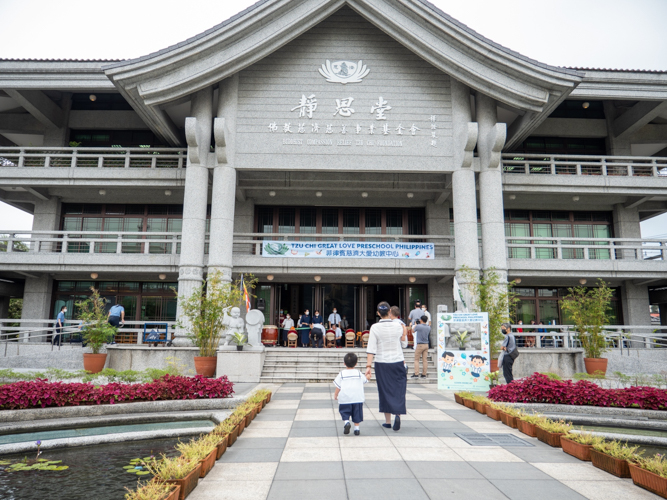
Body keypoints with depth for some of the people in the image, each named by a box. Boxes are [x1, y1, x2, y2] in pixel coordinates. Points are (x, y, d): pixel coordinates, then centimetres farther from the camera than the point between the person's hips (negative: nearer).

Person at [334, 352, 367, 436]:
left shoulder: (341, 374, -3)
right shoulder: (359, 373, 4)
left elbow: (338, 387, -2)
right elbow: (365, 380, 22)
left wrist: (335, 395, 12)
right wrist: (368, 375, 42)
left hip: (345, 399, -2)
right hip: (357, 398, 2)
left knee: (345, 412, 11)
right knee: (357, 414, 11)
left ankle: (346, 422, -13)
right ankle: (356, 429, 9)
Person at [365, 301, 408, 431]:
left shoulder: (375, 328, -9)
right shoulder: (398, 326, -4)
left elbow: (371, 349, -13)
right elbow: (404, 345, 7)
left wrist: (368, 366, -13)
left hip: (382, 363, -1)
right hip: (398, 362, 1)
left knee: (385, 391, 9)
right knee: (399, 389, 9)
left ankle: (387, 421, 16)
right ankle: (398, 414, -12)